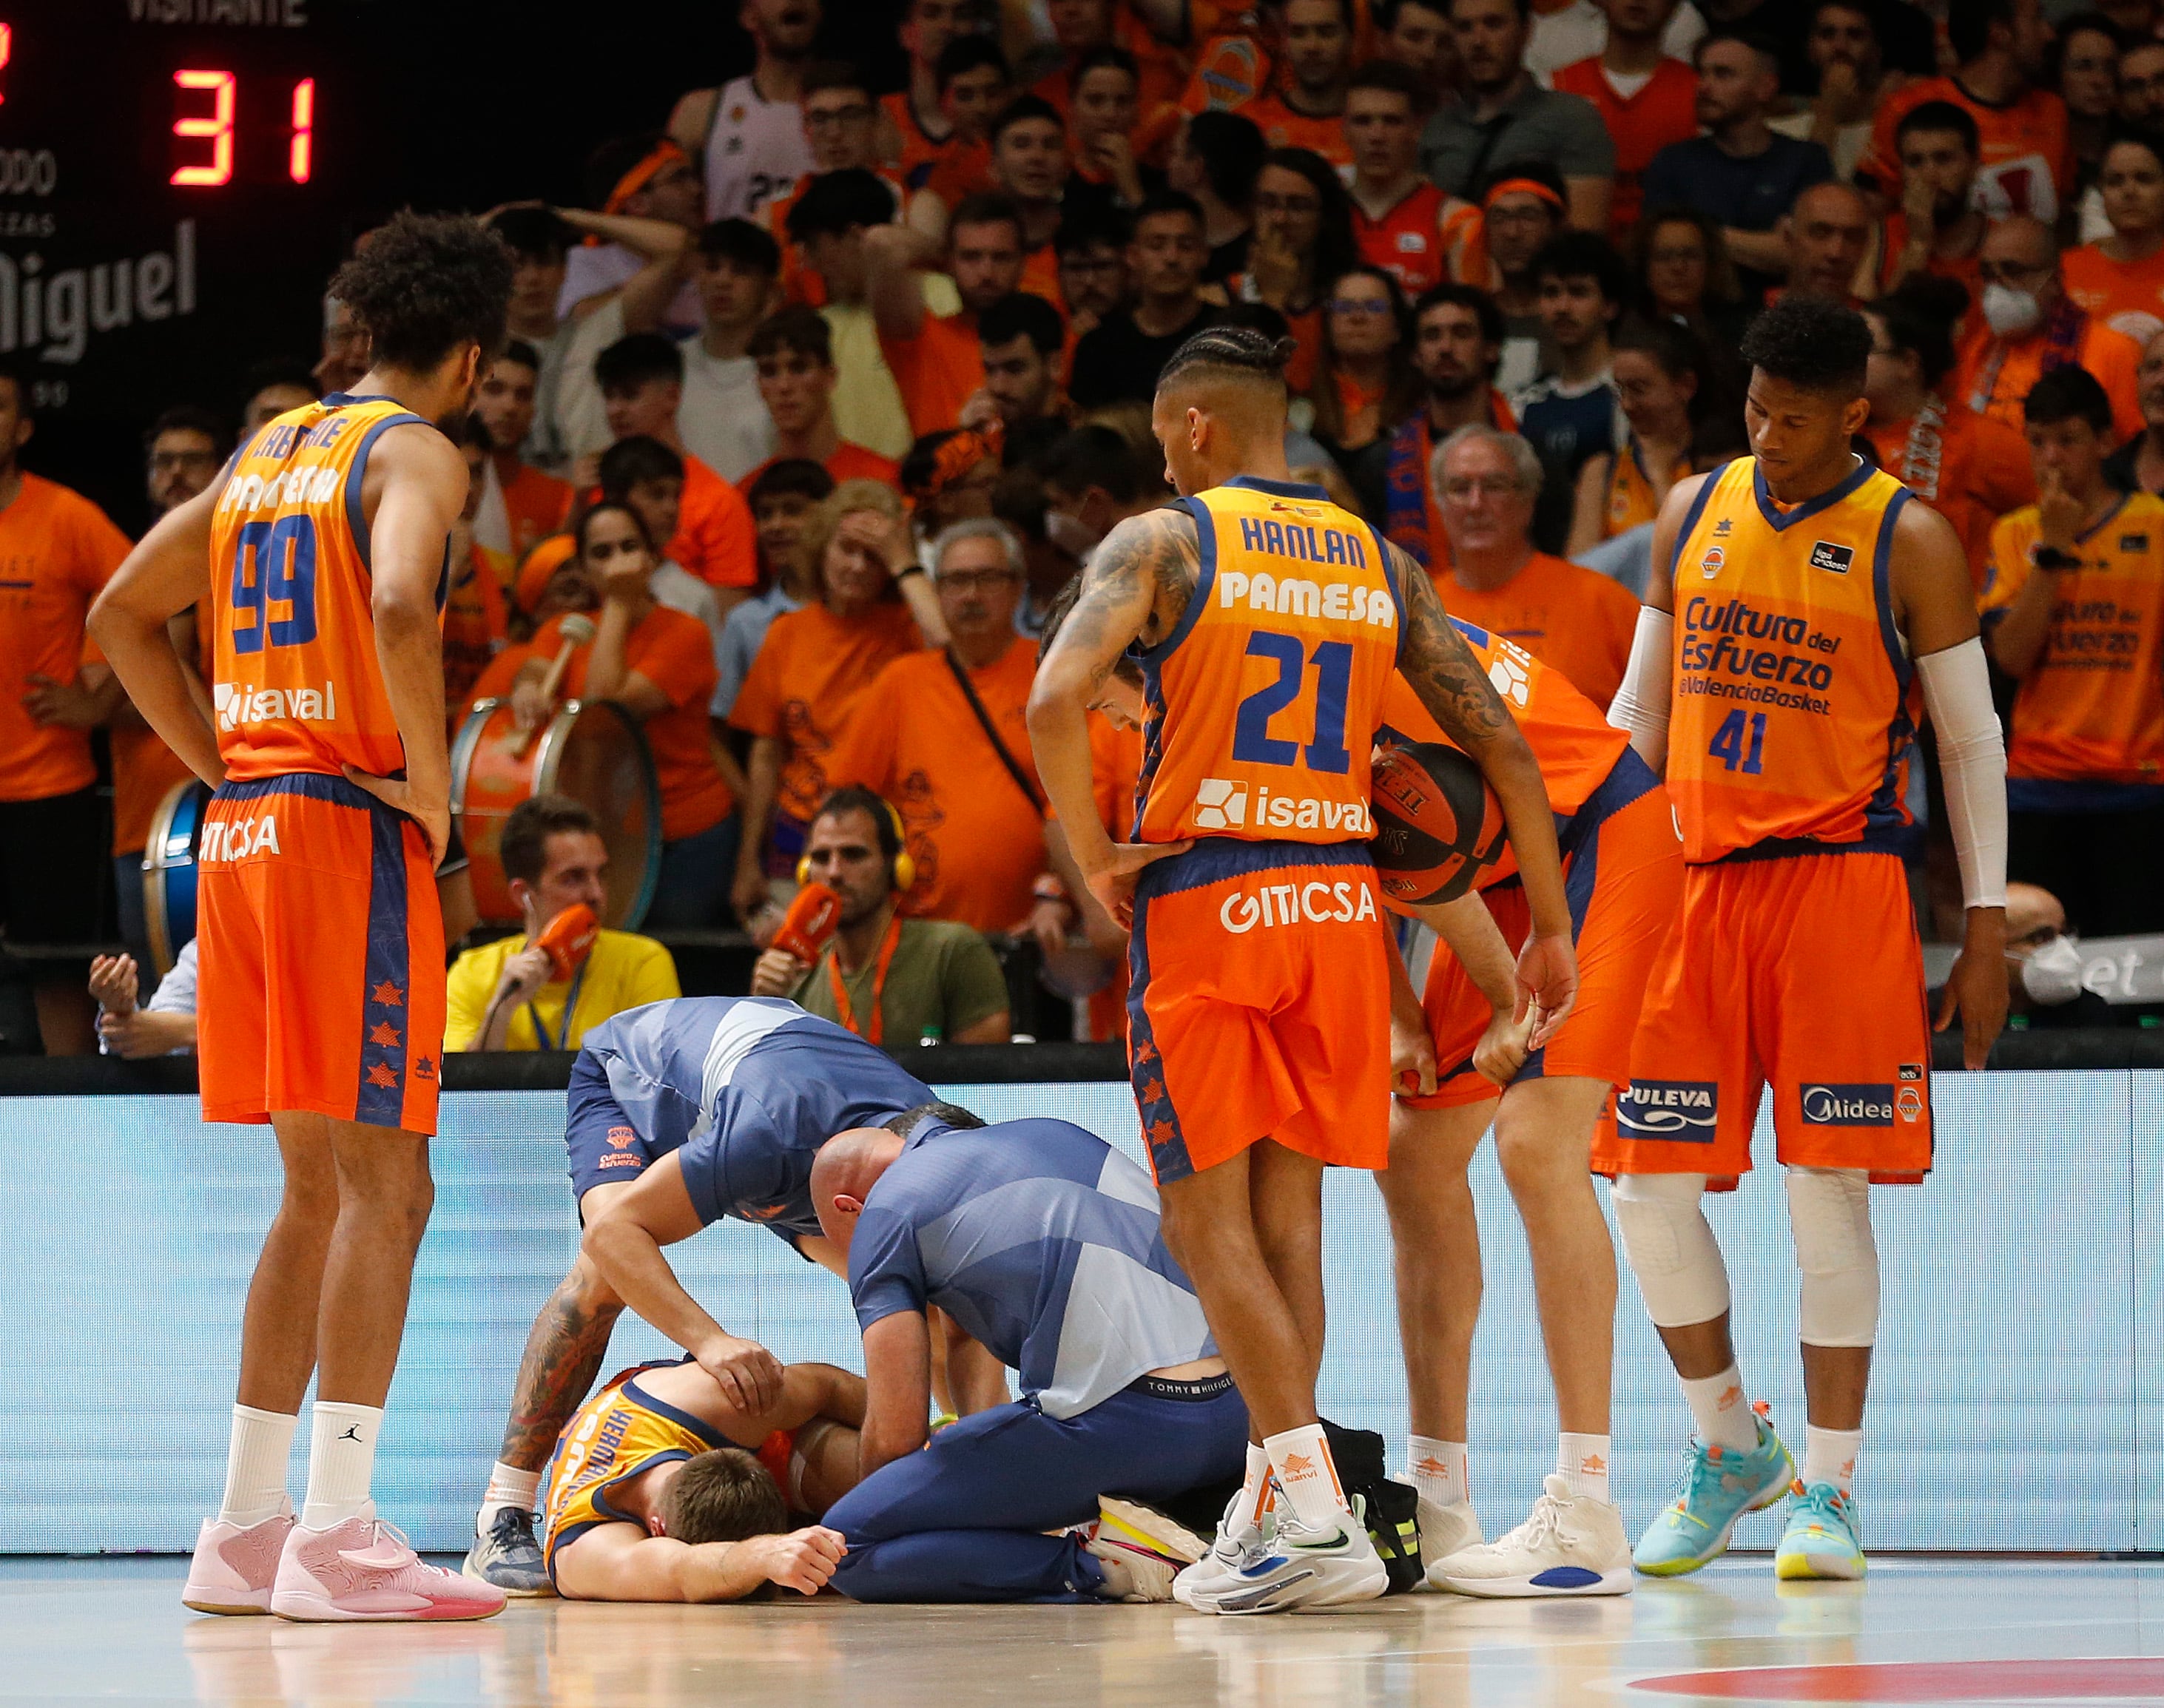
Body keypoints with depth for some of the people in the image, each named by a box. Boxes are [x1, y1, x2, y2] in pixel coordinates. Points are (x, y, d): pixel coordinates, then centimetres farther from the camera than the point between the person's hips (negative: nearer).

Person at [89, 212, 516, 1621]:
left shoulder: (266, 454, 18)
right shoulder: (415, 454, -6)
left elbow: (121, 616, 22)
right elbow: (399, 606, -26)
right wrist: (430, 779, -15)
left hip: (245, 825, 8)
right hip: (353, 829, -8)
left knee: (318, 1191, 14)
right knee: (384, 1188, -7)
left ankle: (246, 1530, 13)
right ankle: (334, 1537, -14)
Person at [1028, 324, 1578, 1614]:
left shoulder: (1162, 542, -2)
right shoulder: (1382, 564, 12)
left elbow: (1056, 701, -18)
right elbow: (1504, 747, 8)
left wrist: (1094, 857, -6)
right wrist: (1552, 927, 14)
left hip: (1202, 897, -5)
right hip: (1340, 901, 5)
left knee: (1208, 1216, 0)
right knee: (1288, 1211, 13)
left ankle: (1316, 1511, -11)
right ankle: (1272, 1508, 14)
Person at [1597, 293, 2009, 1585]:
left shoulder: (1907, 542, -3)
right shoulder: (1692, 514, 9)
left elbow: (1974, 741, 1)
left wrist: (1989, 931, -4)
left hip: (1838, 883, -4)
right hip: (1695, 882, 4)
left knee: (1826, 1188, -6)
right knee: (1649, 1183, 0)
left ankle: (1830, 1489, 2)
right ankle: (1733, 1450, 18)